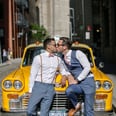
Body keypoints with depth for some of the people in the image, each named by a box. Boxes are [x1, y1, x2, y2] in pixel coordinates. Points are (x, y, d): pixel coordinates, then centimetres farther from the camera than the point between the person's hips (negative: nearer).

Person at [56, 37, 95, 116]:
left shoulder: (77, 53, -9)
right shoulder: (63, 58, 9)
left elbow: (87, 67, -13)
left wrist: (77, 80, -13)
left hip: (88, 82, -4)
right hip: (78, 83, 5)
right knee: (68, 91, -30)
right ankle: (77, 105, -1)